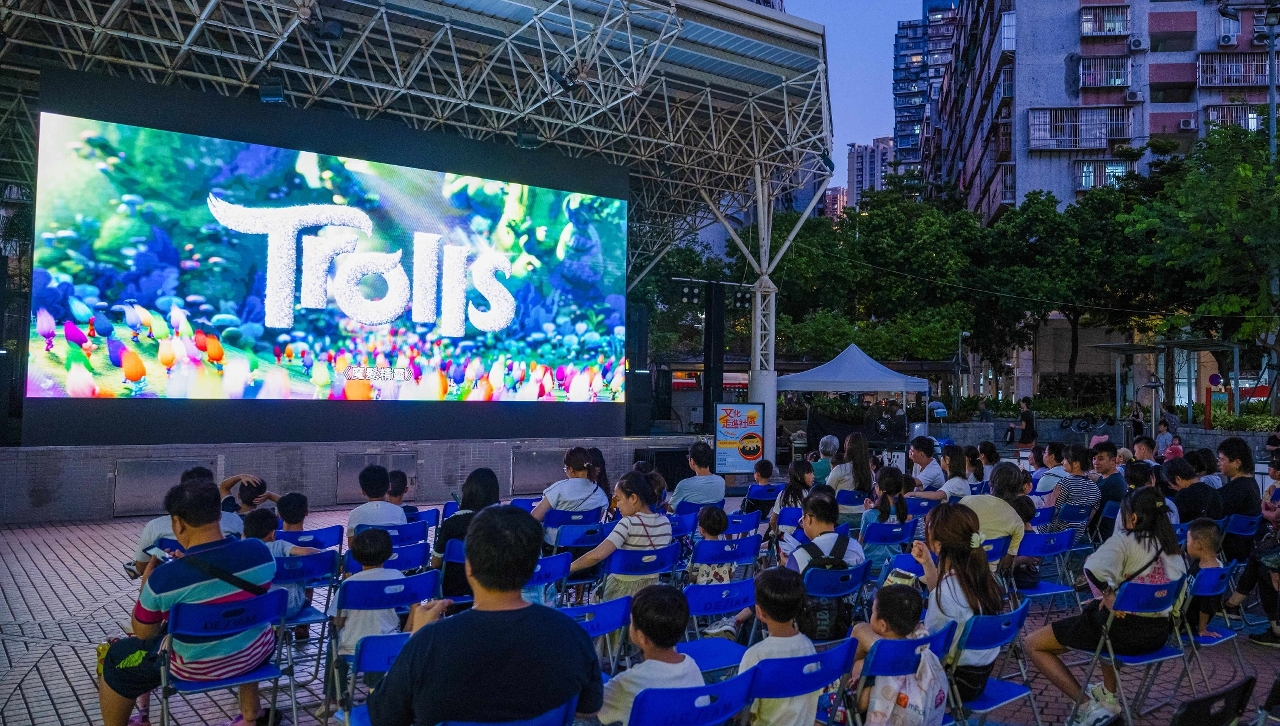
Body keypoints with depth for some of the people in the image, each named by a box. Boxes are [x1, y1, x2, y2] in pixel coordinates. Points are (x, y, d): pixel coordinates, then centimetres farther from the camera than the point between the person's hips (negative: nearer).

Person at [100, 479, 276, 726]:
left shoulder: (163, 578, -26)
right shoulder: (260, 551, -15)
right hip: (258, 652, 4)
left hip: (199, 667, -4)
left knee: (114, 658, 19)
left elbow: (144, 633, -8)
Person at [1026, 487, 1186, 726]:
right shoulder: (1172, 545, 5)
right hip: (1160, 633, 8)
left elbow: (1094, 568, -35)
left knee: (1034, 644, 3)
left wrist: (1108, 593, -16)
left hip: (1125, 630, -8)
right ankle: (1109, 697, 44)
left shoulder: (1124, 540, -14)